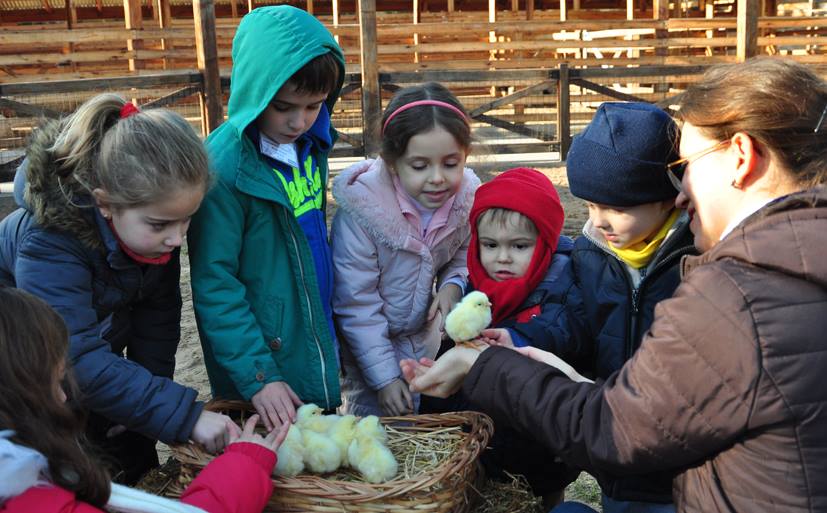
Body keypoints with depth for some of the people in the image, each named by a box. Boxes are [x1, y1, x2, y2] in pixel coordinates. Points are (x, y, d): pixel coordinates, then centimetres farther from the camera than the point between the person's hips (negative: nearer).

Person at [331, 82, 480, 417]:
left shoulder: (465, 196, -15)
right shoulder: (360, 211, -29)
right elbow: (357, 304, -22)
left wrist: (453, 284, -17)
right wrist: (384, 376, -20)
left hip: (423, 339, 5)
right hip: (368, 344, -4)